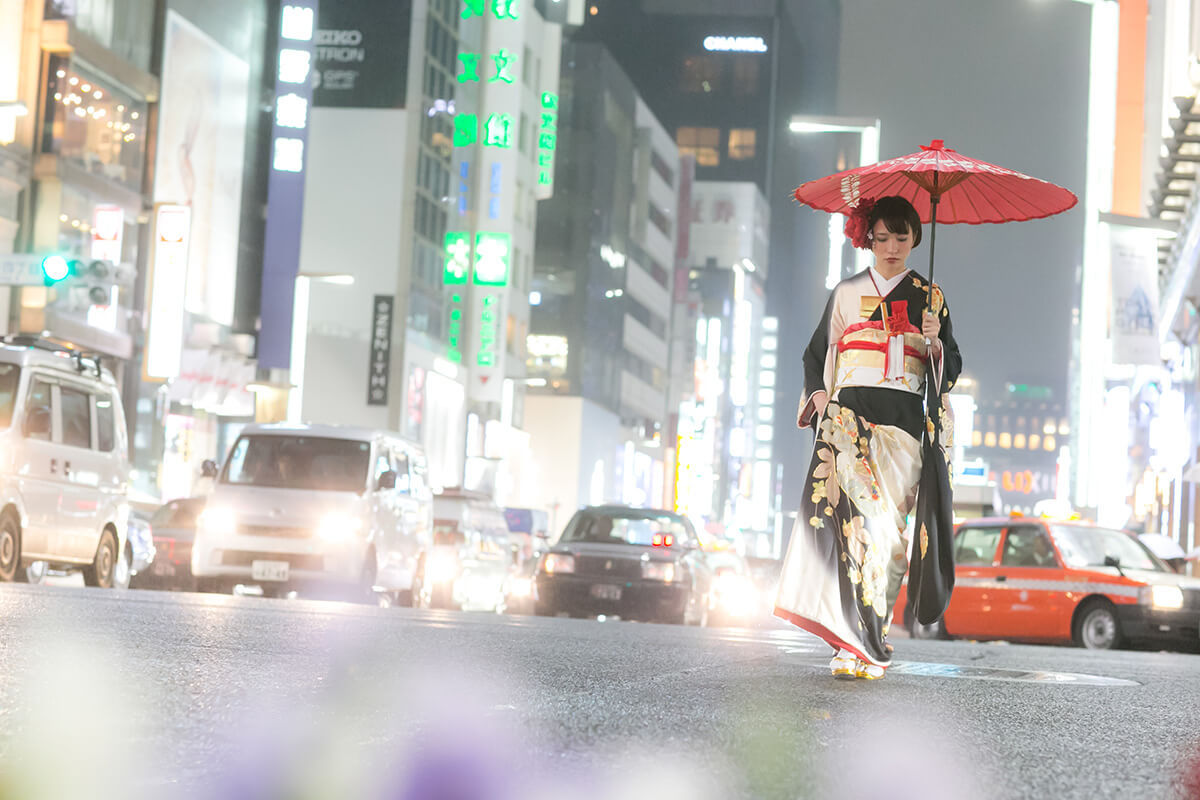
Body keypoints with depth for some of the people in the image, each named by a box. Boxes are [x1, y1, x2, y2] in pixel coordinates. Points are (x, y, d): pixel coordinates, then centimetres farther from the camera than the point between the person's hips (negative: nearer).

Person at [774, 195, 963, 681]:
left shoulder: (929, 297, 15)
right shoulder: (847, 293, 17)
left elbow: (951, 372, 12)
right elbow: (817, 354, 22)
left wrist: (935, 341, -8)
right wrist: (818, 393, 4)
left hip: (903, 418, 0)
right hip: (849, 410, 0)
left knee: (887, 525, -11)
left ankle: (861, 647, -8)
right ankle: (862, 643, -27)